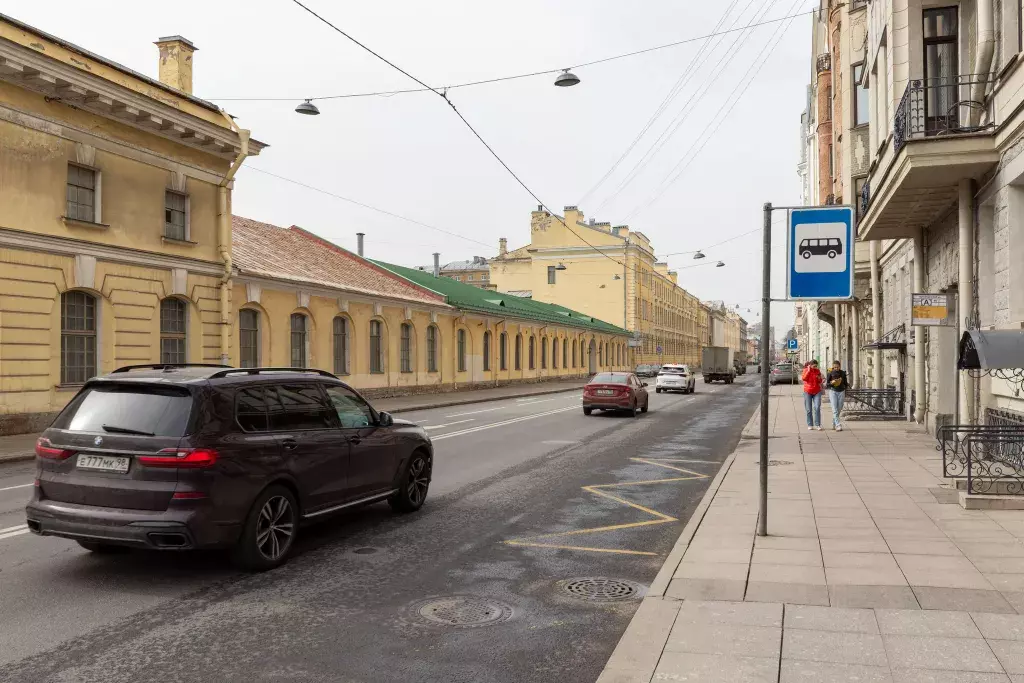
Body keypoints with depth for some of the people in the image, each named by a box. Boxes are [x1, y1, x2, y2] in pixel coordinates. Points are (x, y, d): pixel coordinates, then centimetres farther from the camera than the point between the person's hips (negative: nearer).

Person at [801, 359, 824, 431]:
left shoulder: (817, 371, 4)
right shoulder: (805, 370, -1)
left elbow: (820, 382, 13)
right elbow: (803, 378, -18)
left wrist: (820, 378, -9)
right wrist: (808, 370, -17)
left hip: (817, 392, 1)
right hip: (808, 392, -1)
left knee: (817, 408, -11)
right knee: (809, 410, 1)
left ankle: (818, 425, -9)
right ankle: (810, 425, 10)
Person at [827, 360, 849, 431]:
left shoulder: (843, 373, 4)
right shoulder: (831, 373, -3)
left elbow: (845, 383, 16)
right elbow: (827, 384, -1)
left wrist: (848, 384, 0)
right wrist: (831, 383, -18)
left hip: (841, 392, 3)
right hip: (833, 391, -3)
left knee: (839, 409, 7)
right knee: (835, 410, -13)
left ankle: (834, 424, 23)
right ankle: (838, 425, -17)